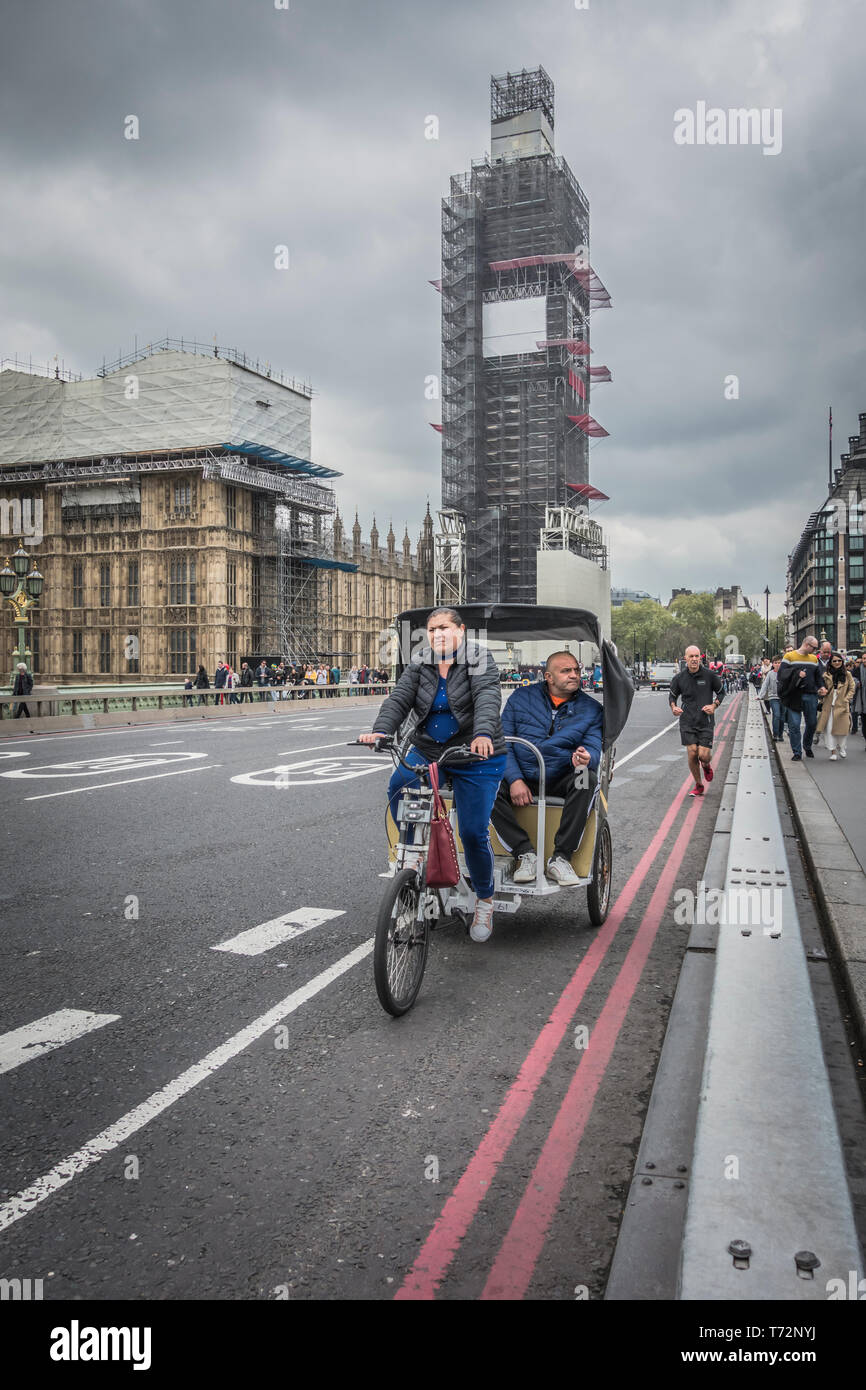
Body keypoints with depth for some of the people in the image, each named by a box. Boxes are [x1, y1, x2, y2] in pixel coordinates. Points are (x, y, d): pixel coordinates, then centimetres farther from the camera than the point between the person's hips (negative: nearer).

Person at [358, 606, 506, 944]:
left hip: (476, 758, -3)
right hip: (427, 752, 4)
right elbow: (400, 698, -8)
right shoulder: (419, 664, 4)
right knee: (398, 788, -26)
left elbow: (488, 698, -25)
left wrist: (483, 734, -44)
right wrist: (381, 730, -28)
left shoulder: (479, 661, -8)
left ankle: (484, 902, 16)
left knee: (473, 832, -8)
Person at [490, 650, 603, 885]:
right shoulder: (521, 697, 5)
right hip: (521, 778, 0)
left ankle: (560, 858, -27)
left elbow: (594, 750, -4)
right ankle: (526, 853, -22)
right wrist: (515, 779, -16)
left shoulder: (591, 709, 6)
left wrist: (585, 758, -31)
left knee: (588, 779, -32)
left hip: (561, 781, 0)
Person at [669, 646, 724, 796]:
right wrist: (673, 707, -5)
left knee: (704, 755, -8)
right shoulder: (679, 678, -1)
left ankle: (706, 765, 32)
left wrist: (714, 705, -6)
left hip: (706, 722, -1)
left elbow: (721, 692, 10)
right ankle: (698, 785, 17)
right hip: (687, 722, 1)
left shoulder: (710, 675, -4)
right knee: (692, 754, -4)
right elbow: (672, 695, 15)